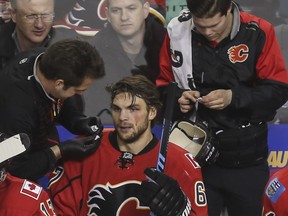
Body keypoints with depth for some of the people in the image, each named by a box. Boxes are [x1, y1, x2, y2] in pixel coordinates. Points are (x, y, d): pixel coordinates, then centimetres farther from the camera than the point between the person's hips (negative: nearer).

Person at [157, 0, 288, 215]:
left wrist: (233, 97, -20)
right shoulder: (177, 32, -6)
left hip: (246, 163, -1)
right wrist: (176, 98, -14)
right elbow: (162, 84, 6)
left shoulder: (259, 33, -12)